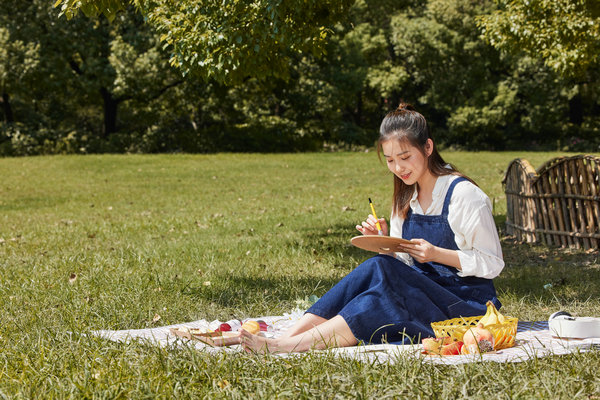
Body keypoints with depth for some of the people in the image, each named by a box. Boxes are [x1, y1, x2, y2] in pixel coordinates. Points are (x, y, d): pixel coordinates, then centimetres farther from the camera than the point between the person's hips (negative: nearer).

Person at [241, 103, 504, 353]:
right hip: (423, 293, 6)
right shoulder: (406, 198, 12)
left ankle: (285, 347, -40)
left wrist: (437, 253, -20)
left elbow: (491, 263, -8)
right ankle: (285, 338, -35)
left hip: (467, 303, -6)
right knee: (375, 268, -25)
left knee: (382, 272, -31)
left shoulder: (463, 194, -9)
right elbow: (407, 264, 13)